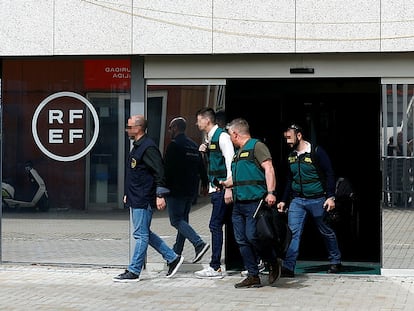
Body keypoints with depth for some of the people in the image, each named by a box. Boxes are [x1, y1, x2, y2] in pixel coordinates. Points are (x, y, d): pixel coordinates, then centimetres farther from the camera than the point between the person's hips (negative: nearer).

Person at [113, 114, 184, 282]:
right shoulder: (137, 147, 17)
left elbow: (159, 172, -20)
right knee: (144, 233, 14)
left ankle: (134, 271, 1)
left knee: (141, 235, -4)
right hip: (135, 199, 11)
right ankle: (173, 258, 21)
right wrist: (128, 194, 24)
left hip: (143, 200, -11)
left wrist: (160, 195, -23)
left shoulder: (148, 147, -15)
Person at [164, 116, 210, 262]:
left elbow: (167, 168, -15)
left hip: (176, 190, -8)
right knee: (183, 219, 15)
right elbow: (201, 167, 18)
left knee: (176, 220, -7)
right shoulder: (194, 146, 14)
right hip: (191, 190, 9)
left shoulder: (174, 145, -11)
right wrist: (204, 184, 26)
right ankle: (177, 251, 20)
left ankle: (199, 244, -23)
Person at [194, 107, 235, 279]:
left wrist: (228, 188, -21)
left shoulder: (222, 136, -11)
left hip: (222, 188, -9)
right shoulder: (208, 138, 16)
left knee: (215, 225, -9)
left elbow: (230, 163, -17)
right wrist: (203, 152, 7)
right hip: (215, 188, 9)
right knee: (217, 226, 9)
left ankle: (215, 268, -7)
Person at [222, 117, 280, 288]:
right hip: (239, 203, 9)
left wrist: (271, 192, -24)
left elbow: (269, 169, -14)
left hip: (255, 202, -9)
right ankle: (253, 276, 9)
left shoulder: (257, 146, -4)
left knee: (252, 236, -14)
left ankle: (273, 262, 9)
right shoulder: (238, 152, 23)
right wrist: (224, 184, 39)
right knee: (242, 240, 4)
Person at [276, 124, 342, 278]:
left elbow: (329, 174, -8)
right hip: (297, 200, 4)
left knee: (326, 232, 10)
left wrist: (331, 197, -14)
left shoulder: (317, 152, -9)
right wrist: (284, 200, 15)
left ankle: (335, 262, 27)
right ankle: (288, 267, -13)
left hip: (317, 200, -4)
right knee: (293, 232, -9)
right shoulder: (291, 156, 9)